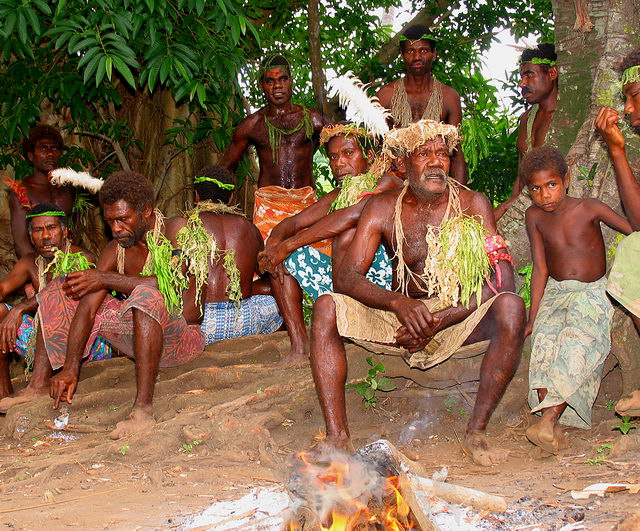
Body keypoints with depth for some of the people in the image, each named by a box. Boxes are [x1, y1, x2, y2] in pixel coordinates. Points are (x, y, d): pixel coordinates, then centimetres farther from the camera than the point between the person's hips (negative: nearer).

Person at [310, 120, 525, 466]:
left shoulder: (472, 205, -3)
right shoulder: (383, 209, 0)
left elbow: (503, 279, -13)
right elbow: (345, 277, -10)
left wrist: (440, 320, -25)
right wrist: (397, 303, -31)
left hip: (461, 320, -1)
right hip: (397, 320, 1)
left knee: (510, 308, -32)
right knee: (326, 308, -22)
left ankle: (476, 431, -22)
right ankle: (337, 438, -29)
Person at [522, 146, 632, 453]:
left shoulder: (590, 209, -6)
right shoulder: (534, 217, 2)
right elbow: (540, 268, 3)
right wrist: (532, 316, -2)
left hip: (593, 292, -3)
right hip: (555, 292, 3)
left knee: (576, 338, -31)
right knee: (545, 338, -27)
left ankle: (548, 419, -42)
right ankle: (553, 428, -38)